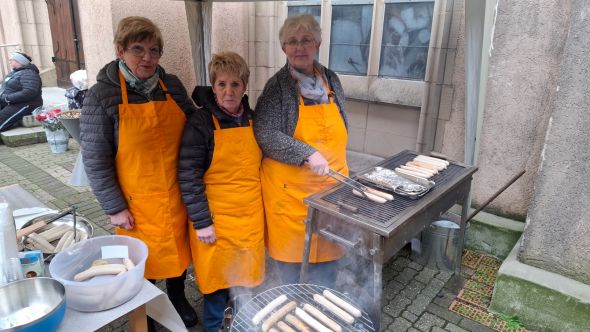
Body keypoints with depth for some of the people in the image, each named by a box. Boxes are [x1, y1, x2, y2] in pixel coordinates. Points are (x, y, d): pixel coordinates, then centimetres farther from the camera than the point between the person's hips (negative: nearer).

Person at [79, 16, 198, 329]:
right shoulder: (101, 95, -12)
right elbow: (95, 159, -10)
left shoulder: (172, 84, -1)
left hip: (177, 194, 4)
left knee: (177, 246, 19)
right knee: (143, 257, 14)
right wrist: (114, 207, -10)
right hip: (137, 201, -3)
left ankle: (178, 298, 47)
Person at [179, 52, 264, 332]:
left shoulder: (252, 118, 3)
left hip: (251, 214, 5)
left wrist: (260, 208, 13)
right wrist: (201, 222, -15)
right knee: (218, 277, 10)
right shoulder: (201, 122, -13)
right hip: (216, 217, -4)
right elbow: (189, 177, -14)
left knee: (244, 277, 18)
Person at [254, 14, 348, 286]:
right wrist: (307, 154, -24)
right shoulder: (278, 85, -9)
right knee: (290, 244, 9)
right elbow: (264, 134, -17)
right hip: (290, 185, -4)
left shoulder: (331, 80, 6)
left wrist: (335, 164, 13)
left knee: (328, 245, 14)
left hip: (331, 180, 5)